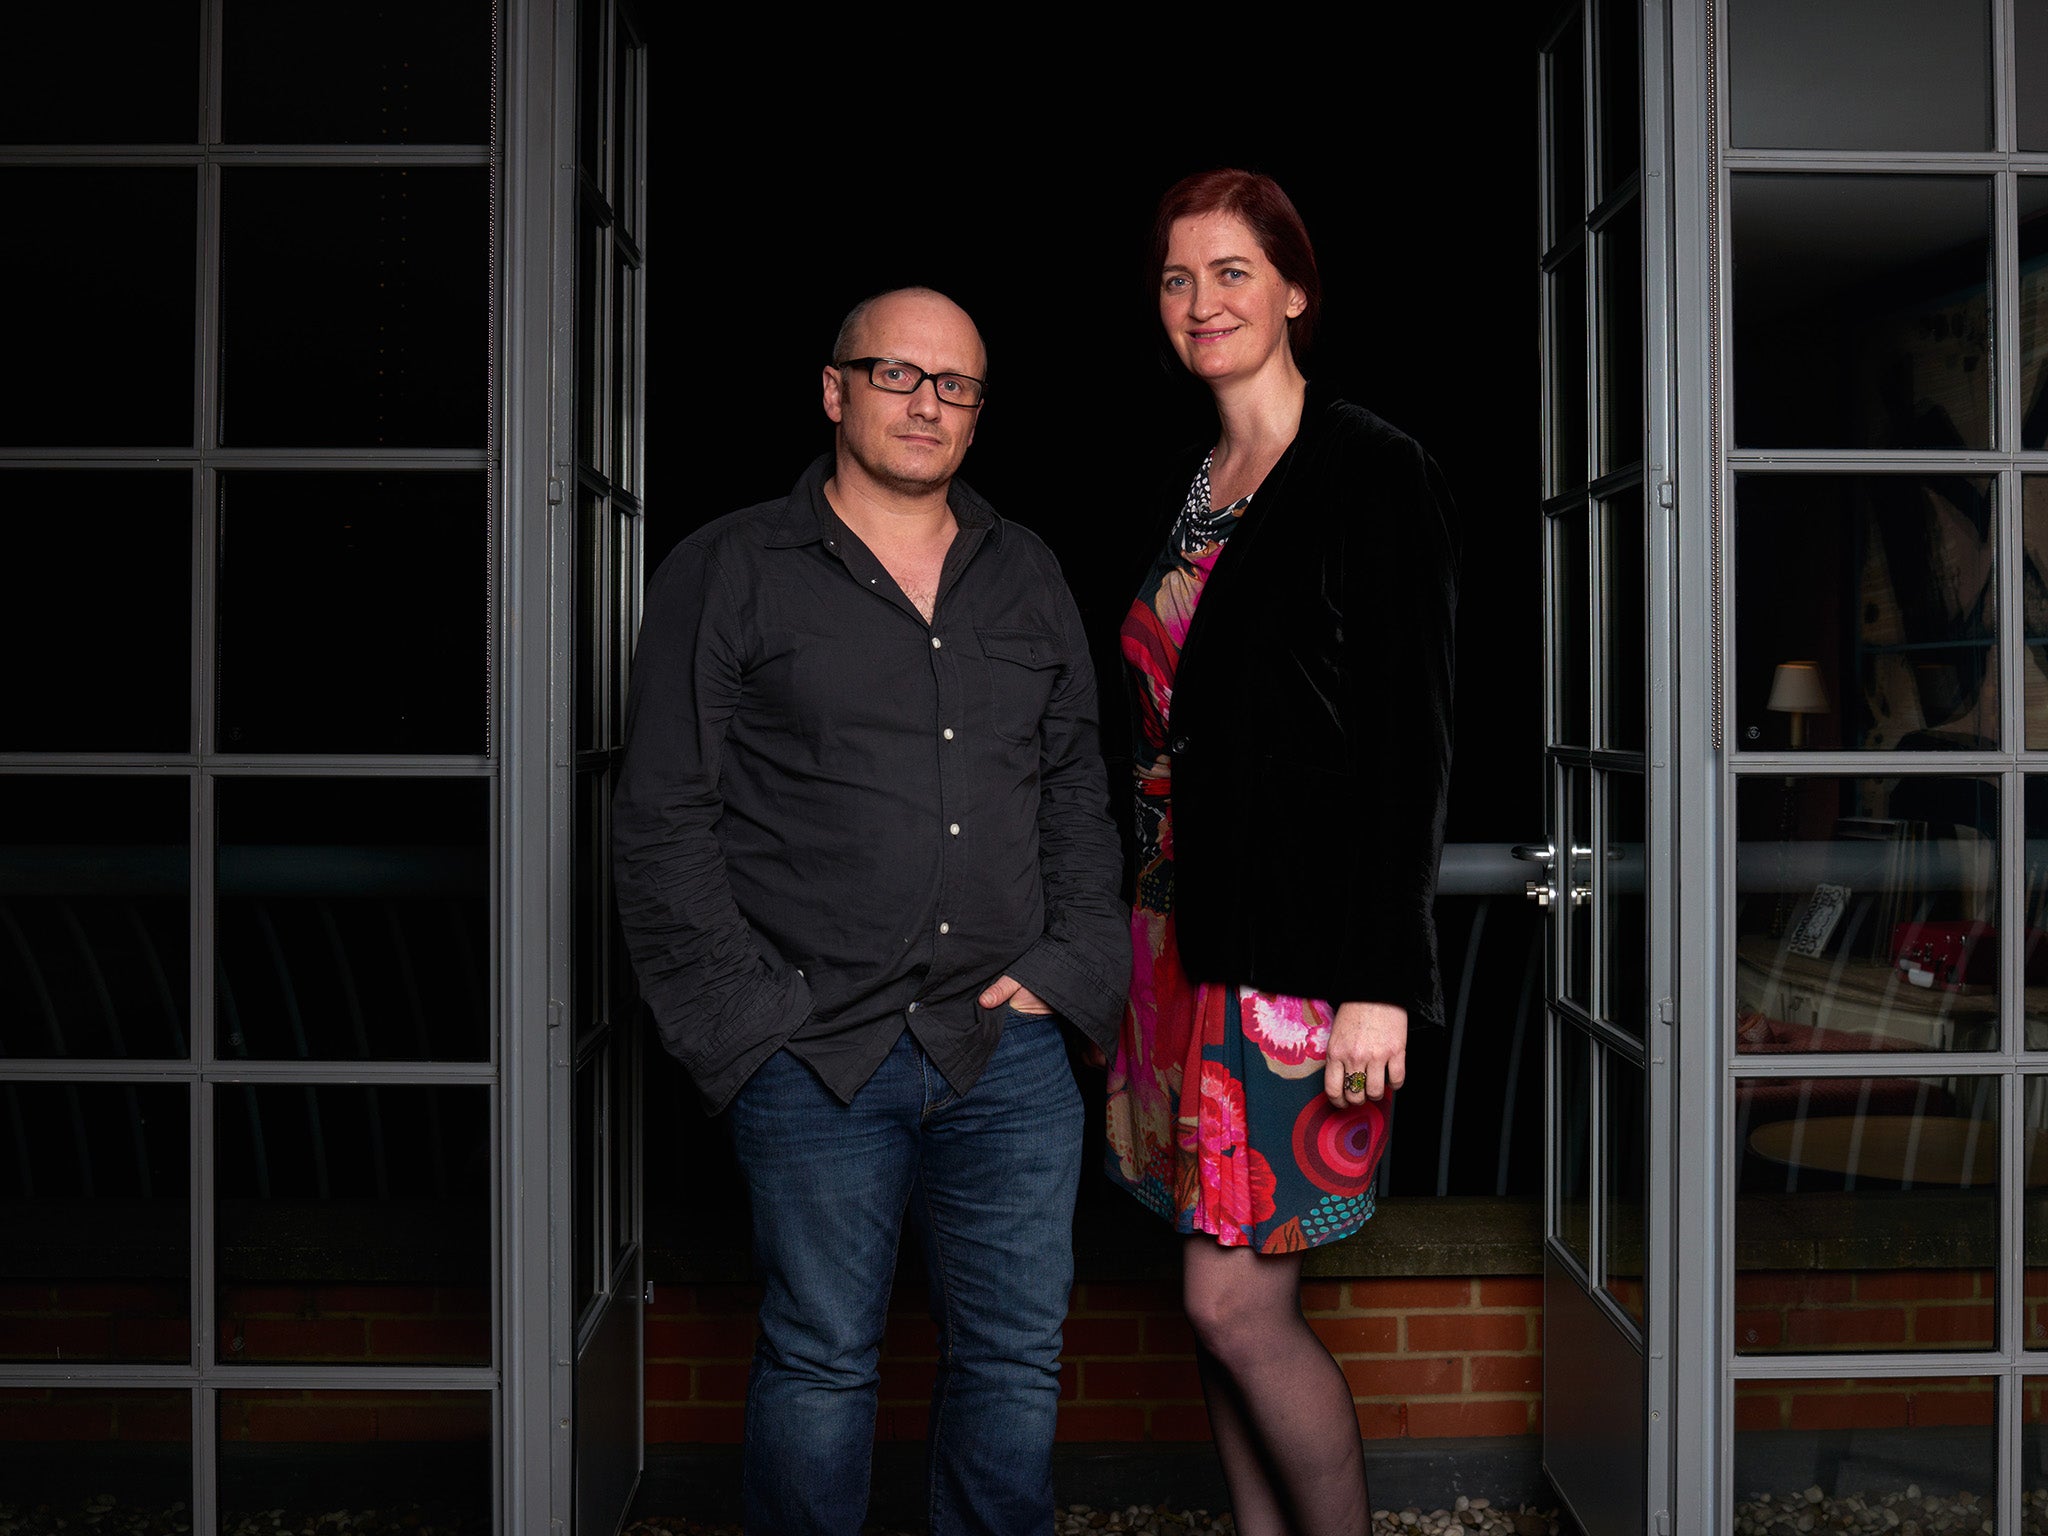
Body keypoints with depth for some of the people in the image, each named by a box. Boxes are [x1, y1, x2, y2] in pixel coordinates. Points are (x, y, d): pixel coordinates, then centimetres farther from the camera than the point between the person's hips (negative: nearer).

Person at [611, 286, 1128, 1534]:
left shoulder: (1029, 577, 15)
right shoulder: (728, 572, 2)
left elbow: (1080, 791, 16)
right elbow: (664, 822, -2)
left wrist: (1067, 964, 2)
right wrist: (750, 1011, -8)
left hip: (1010, 1047, 4)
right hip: (818, 1053, -3)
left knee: (1019, 1351, 9)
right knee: (821, 1357, 7)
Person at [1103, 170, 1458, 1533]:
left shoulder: (1374, 475, -10)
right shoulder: (1187, 487, 13)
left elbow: (1412, 743, -14)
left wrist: (1381, 983, -18)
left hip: (1306, 942, -7)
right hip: (1185, 926, 7)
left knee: (1236, 1301, -4)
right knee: (1229, 1293, 13)